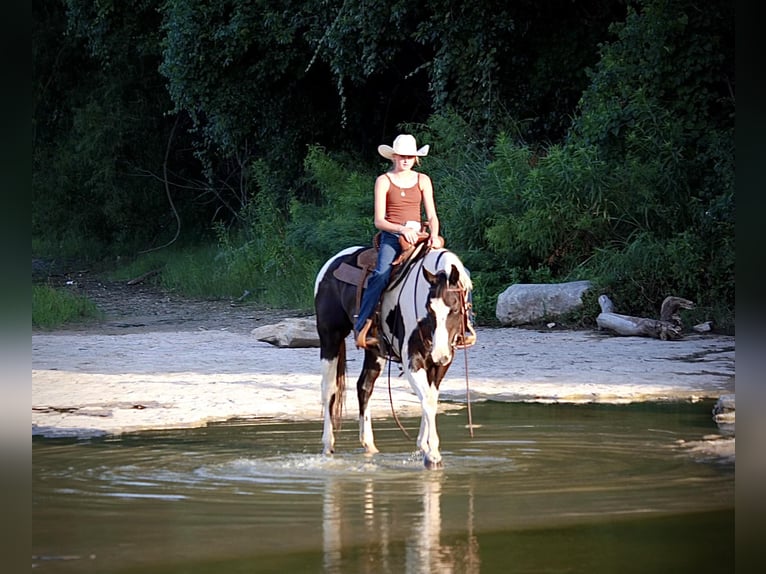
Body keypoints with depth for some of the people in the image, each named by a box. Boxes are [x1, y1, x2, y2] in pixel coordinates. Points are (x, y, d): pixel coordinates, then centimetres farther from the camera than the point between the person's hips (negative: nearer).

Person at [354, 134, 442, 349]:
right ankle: (362, 327, -30)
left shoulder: (423, 180, 13)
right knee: (381, 274, -33)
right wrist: (402, 229, -18)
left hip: (418, 236, 3)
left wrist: (434, 235, -12)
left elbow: (432, 216, 9)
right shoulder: (384, 181, 4)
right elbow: (379, 221, -1)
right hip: (391, 236, -3)